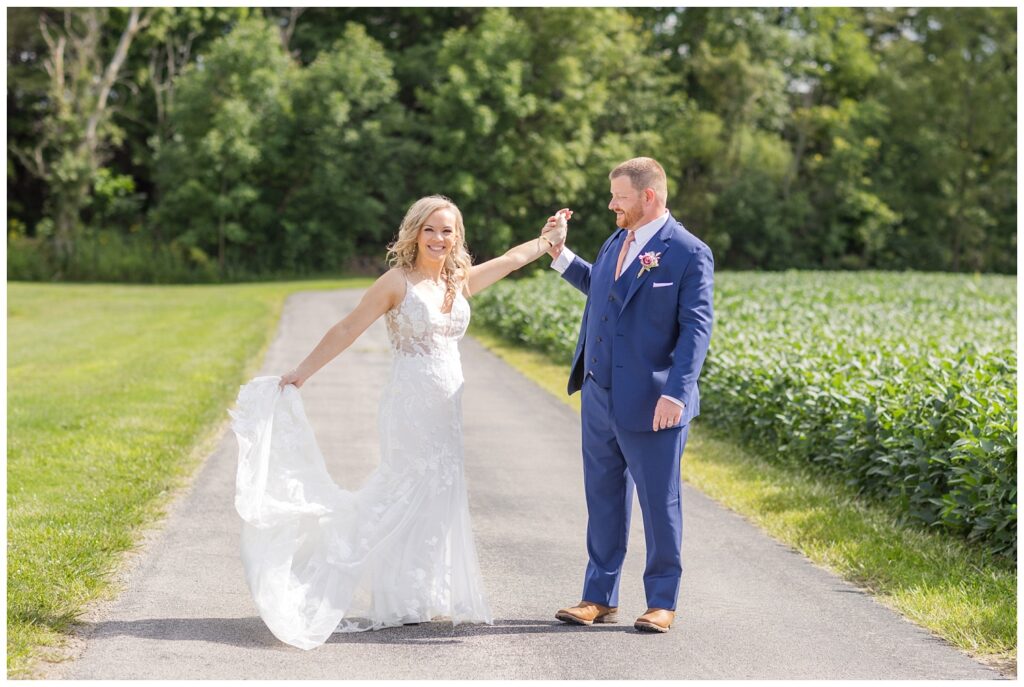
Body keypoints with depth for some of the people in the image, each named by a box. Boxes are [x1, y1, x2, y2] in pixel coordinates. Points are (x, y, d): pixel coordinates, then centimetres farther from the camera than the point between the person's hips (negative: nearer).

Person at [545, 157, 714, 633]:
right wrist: (559, 255, 21)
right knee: (603, 499, 14)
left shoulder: (689, 253, -11)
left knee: (659, 503, 4)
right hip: (598, 397, 8)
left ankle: (662, 602, 15)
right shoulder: (616, 244, 12)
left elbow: (696, 328, -16)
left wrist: (676, 393, -23)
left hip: (650, 405, -8)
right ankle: (600, 597, 24)